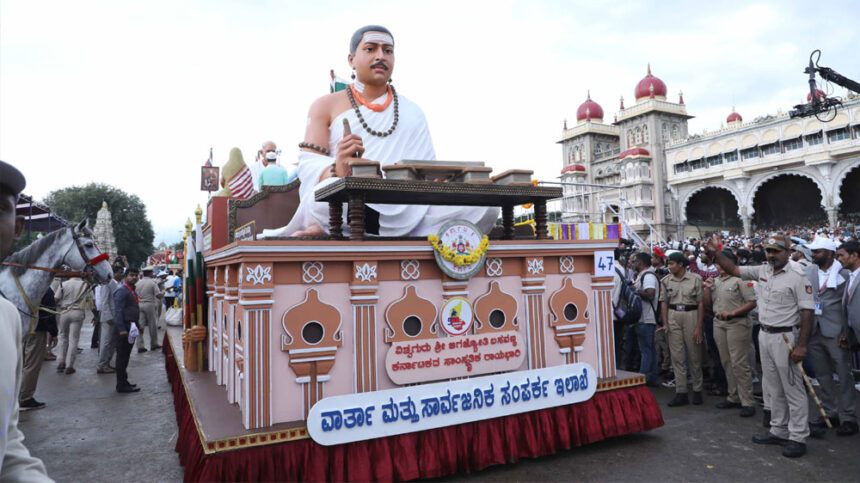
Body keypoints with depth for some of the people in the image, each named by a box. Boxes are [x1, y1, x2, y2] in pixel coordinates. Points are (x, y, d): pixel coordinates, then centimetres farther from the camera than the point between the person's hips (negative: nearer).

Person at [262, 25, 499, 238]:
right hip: (345, 209, -4)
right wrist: (336, 171, -23)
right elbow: (308, 163, 2)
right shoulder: (326, 106, 16)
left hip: (406, 212, 5)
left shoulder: (413, 112, 23)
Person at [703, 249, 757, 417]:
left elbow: (752, 302, -12)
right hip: (718, 323, 7)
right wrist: (708, 289, 3)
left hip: (737, 323, -7)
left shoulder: (740, 280, -7)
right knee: (726, 362, 11)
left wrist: (732, 312, -18)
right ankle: (734, 397, 21)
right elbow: (707, 304, 18)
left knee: (739, 363, -8)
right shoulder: (715, 281, 16)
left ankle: (747, 402, -1)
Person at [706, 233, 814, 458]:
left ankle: (798, 438, 11)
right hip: (765, 335, 8)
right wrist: (716, 253, 5)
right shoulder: (763, 271, 7)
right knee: (773, 389, 16)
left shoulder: (797, 276, -14)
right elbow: (734, 270, 16)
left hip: (785, 337, -7)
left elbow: (807, 311, -18)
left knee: (793, 389, 1)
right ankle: (779, 431, 27)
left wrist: (801, 346, -21)